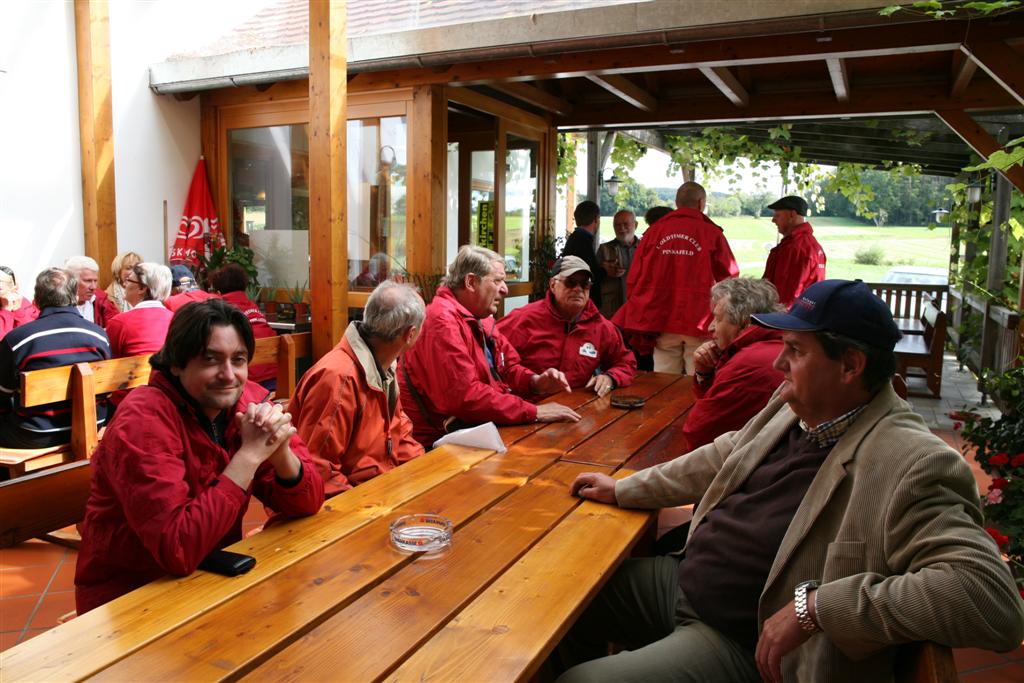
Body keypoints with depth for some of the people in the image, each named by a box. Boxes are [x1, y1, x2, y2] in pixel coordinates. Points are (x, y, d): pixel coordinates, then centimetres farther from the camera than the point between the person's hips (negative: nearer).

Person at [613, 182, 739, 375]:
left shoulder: (654, 231, 5)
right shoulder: (712, 233, -1)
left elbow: (634, 279, 5)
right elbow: (729, 277, 1)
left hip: (661, 322, 2)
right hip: (699, 323, -2)